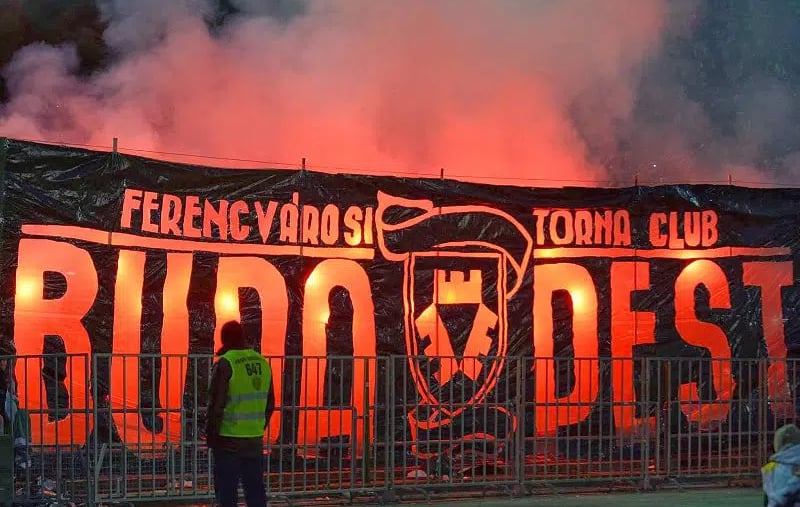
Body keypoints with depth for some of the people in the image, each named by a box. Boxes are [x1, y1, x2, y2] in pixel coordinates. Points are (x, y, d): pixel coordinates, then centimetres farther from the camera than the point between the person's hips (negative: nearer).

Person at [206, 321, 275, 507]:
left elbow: (216, 405, -14)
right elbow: (270, 404, 13)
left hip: (228, 441, -6)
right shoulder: (262, 363, 7)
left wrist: (210, 435, -3)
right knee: (255, 490, 12)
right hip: (255, 440, 6)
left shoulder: (225, 364, -12)